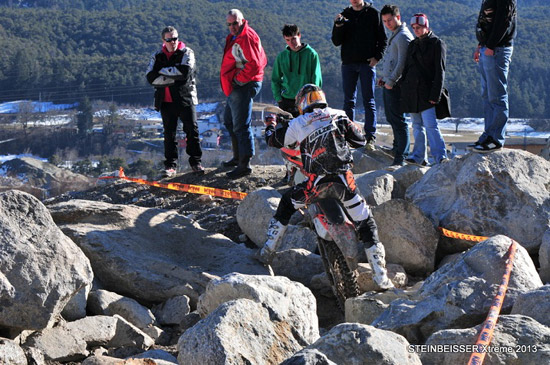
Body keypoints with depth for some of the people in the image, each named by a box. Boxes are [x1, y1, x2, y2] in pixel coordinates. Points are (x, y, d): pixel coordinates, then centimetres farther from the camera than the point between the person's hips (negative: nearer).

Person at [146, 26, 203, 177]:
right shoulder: (157, 57, 10)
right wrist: (174, 78, -12)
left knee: (192, 129, -4)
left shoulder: (187, 53, 2)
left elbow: (185, 71, -17)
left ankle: (196, 162, 3)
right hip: (166, 101, 2)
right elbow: (151, 78, -5)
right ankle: (170, 165, 8)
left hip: (185, 98, -2)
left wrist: (163, 70, -9)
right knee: (169, 133, 4)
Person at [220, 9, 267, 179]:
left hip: (243, 86, -12)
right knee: (229, 120, 23)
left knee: (241, 125, -11)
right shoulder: (234, 37, 16)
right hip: (235, 87, 12)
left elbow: (255, 64, -25)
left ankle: (244, 164, -10)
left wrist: (238, 79, -16)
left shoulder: (247, 37, -17)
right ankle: (238, 156, 36)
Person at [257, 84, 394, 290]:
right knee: (366, 224, 9)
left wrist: (270, 123, 41)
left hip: (317, 183, 0)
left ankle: (267, 252, 25)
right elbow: (360, 141, 13)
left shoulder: (298, 124, 7)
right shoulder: (339, 116, 9)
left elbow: (274, 140, 20)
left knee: (286, 204, 26)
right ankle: (382, 278, 4)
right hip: (344, 180, 0)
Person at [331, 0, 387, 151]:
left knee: (369, 102, -3)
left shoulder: (373, 14, 3)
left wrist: (377, 57, -9)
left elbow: (382, 39, 4)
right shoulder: (344, 15, 10)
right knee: (348, 101, 4)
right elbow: (336, 42, 5)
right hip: (348, 63, 3)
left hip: (367, 63, -3)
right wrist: (338, 26, -12)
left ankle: (370, 137, -5)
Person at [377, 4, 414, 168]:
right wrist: (383, 76, 16)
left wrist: (391, 81, -18)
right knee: (391, 118, 19)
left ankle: (400, 159, -12)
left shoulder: (403, 36, -13)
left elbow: (402, 63, -19)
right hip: (388, 83, 10)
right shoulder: (394, 35, 18)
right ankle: (398, 148, 33)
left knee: (398, 121, -11)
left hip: (396, 85, -10)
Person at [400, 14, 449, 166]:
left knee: (430, 124, -15)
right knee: (417, 125, 8)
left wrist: (435, 95, -14)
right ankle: (419, 157, 12)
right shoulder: (413, 44, 16)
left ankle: (441, 156, -15)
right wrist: (403, 90, 14)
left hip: (426, 92, -6)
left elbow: (439, 71, -7)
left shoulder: (436, 44, -2)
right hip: (411, 91, 6)